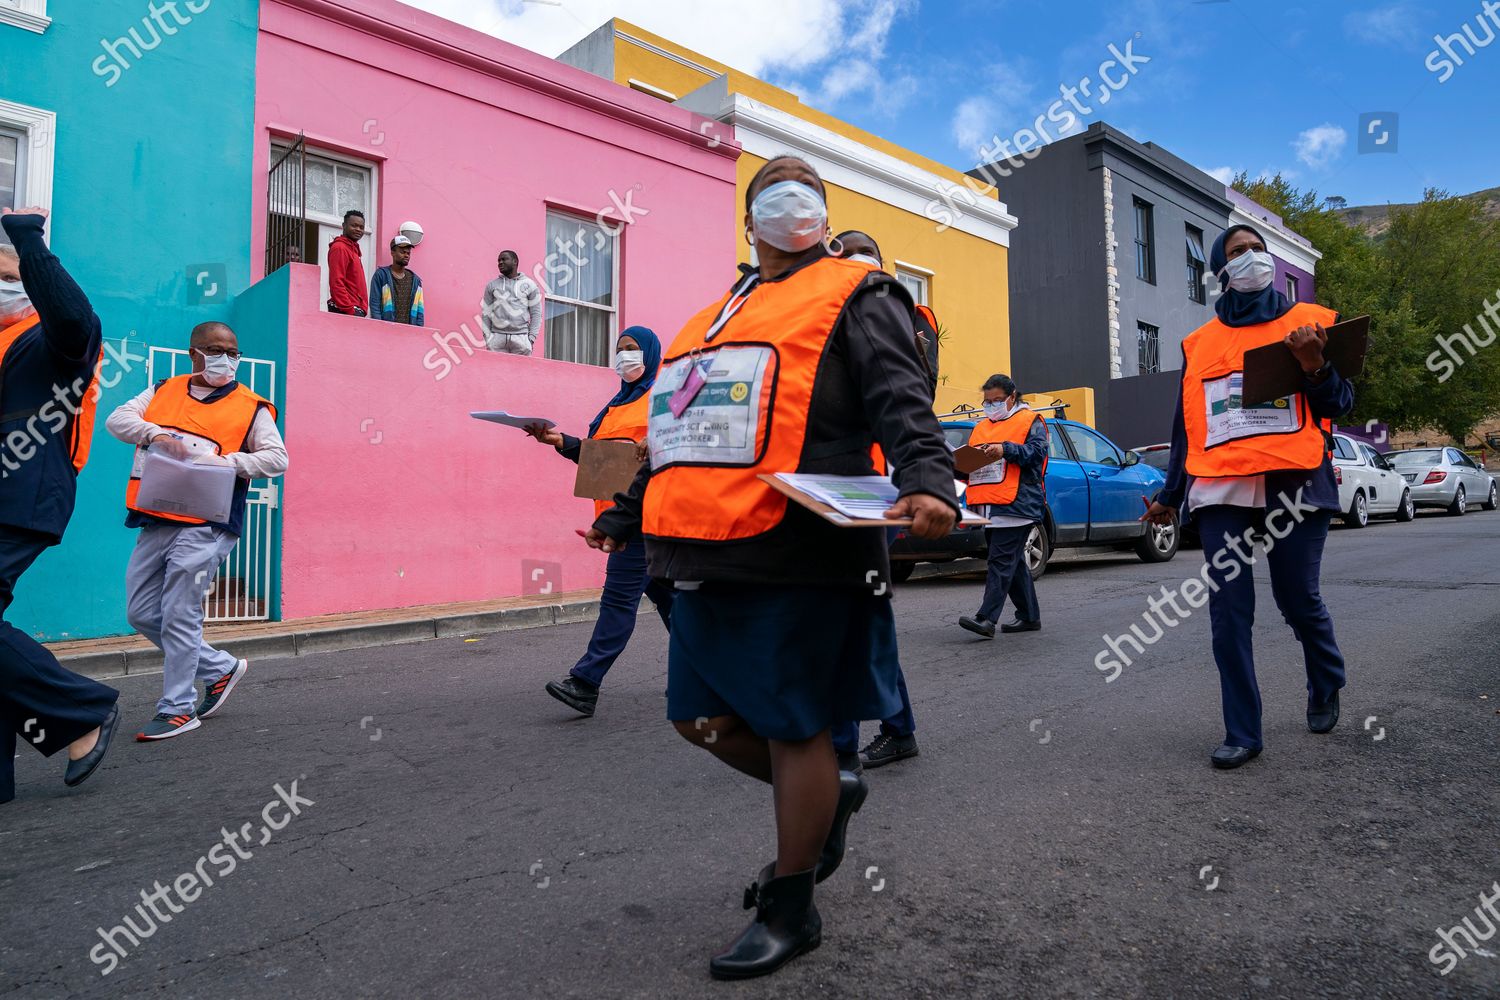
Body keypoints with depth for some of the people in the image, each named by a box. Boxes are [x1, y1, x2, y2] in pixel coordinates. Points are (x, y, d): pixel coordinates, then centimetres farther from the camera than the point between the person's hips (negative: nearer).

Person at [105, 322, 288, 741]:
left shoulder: (251, 407, 1)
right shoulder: (163, 392, 15)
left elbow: (277, 458, -5)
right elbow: (118, 419, 5)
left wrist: (226, 460, -18)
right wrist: (157, 434, -13)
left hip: (204, 527, -6)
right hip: (155, 523, 6)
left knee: (180, 617, -5)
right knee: (141, 614, 11)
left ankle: (177, 709, 8)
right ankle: (221, 668, 25)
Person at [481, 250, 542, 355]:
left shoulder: (529, 284, 8)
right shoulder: (492, 285, 14)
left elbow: (536, 313, 6)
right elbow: (486, 313, 12)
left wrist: (531, 337, -3)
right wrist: (487, 337, 2)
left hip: (521, 338, -1)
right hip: (497, 336, 2)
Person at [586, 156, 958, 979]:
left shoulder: (852, 295, 5)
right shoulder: (716, 316, 24)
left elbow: (900, 402, -11)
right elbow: (681, 436, 29)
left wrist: (927, 480, -30)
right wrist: (626, 514, 30)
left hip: (799, 559, -7)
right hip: (708, 558, 8)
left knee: (792, 727, 2)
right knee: (702, 718, 14)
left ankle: (790, 910, 22)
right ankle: (826, 796, 38)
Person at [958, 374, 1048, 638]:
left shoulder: (1030, 421, 4)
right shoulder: (980, 427, 23)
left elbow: (1037, 451, -11)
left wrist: (1005, 449, -23)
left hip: (1016, 505, -7)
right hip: (989, 507, 8)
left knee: (1001, 562, -14)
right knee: (1014, 562, 13)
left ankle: (986, 618, -19)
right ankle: (1029, 616, 23)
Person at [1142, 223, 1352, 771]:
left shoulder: (1309, 321, 10)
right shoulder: (1199, 342, 15)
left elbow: (1339, 406, 6)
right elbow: (1185, 425, 18)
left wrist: (1314, 366, -15)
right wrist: (1169, 495, 16)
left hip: (1293, 482, -1)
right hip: (1220, 488, 2)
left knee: (1299, 600, 5)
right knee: (1228, 612, -2)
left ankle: (1326, 685, 38)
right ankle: (1241, 734, 7)